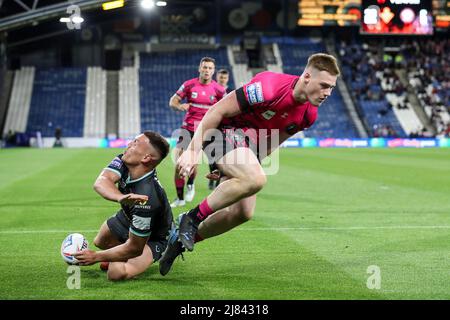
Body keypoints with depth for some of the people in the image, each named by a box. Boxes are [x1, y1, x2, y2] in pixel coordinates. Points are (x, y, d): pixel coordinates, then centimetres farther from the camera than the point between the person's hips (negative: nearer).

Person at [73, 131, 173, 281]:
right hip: (128, 218, 7)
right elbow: (100, 182, -41)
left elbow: (134, 248, -34)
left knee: (117, 273, -26)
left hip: (152, 238, -7)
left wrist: (96, 257, -24)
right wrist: (121, 197, -62)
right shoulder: (122, 162, -23)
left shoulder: (146, 200, -43)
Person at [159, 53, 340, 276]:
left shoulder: (309, 114, -2)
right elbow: (218, 110, -21)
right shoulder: (270, 87, -27)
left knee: (243, 212, 2)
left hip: (250, 145, 9)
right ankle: (192, 218, -19)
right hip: (225, 131, -9)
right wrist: (193, 150, -21)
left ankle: (181, 240, 19)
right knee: (256, 179, -34)